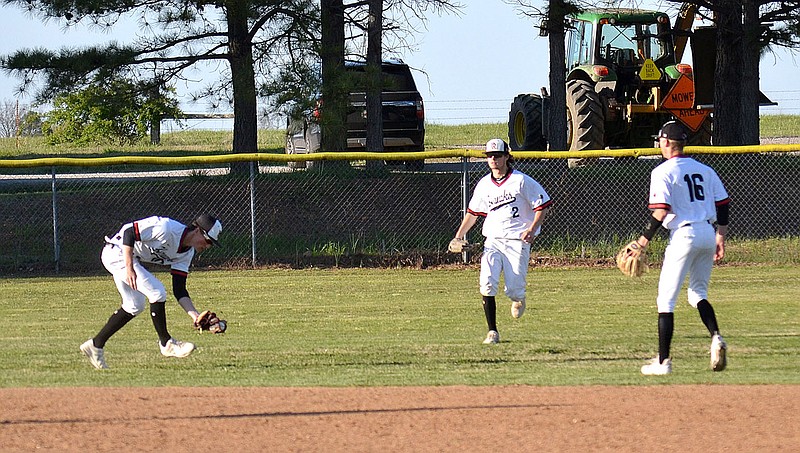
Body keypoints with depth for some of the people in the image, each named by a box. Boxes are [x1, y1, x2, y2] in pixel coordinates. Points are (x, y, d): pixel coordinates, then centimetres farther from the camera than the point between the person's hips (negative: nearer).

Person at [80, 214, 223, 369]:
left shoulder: (187, 253, 2)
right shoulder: (167, 228, -26)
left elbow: (179, 290, 1)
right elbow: (129, 232, -28)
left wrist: (194, 314, -13)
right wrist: (129, 268, -29)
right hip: (117, 252, -10)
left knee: (134, 307, 12)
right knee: (157, 292, -15)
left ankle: (96, 344, 20)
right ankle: (166, 343, -3)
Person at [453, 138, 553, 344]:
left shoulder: (521, 181, -5)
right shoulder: (484, 185, 10)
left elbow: (541, 206, -4)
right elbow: (472, 212, 23)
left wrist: (532, 229, -19)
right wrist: (459, 236, 12)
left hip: (517, 241, -4)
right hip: (492, 240, 4)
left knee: (514, 290, -9)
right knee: (487, 283, -18)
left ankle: (518, 299, 32)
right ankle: (492, 332, -11)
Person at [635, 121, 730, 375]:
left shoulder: (663, 172, -5)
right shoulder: (705, 170, 14)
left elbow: (661, 211, -14)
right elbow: (723, 205, 12)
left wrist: (644, 240, -6)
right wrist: (720, 237, 16)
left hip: (684, 234, -6)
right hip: (709, 234, 6)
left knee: (666, 299, -1)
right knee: (698, 293, 19)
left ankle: (663, 361, -4)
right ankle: (716, 337, -7)